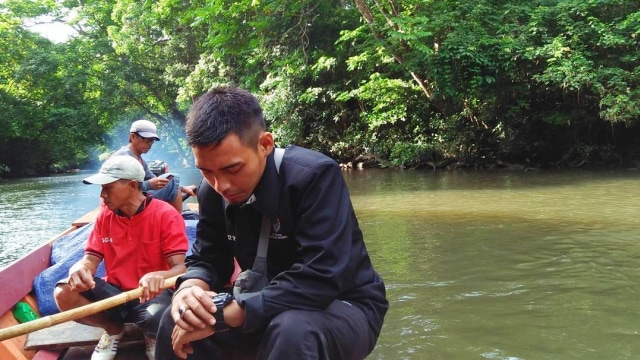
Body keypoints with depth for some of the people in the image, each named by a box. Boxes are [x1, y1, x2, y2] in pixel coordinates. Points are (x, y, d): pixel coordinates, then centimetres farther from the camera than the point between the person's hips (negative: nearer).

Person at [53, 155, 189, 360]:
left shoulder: (166, 215, -13)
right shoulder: (105, 216, 4)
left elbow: (180, 267, -20)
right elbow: (90, 259, -1)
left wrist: (160, 276, -45)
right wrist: (79, 269, -28)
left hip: (151, 294, -4)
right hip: (114, 292, 5)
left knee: (157, 316, -39)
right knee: (64, 294, -21)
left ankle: (153, 335, 3)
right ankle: (113, 330, 7)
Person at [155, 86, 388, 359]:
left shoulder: (315, 175, -26)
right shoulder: (212, 192, -5)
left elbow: (319, 280, -33)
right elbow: (207, 260, 2)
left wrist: (222, 315, -34)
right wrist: (189, 289, -23)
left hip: (346, 307, -5)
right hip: (272, 309, 5)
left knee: (292, 330, -36)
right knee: (178, 321, -11)